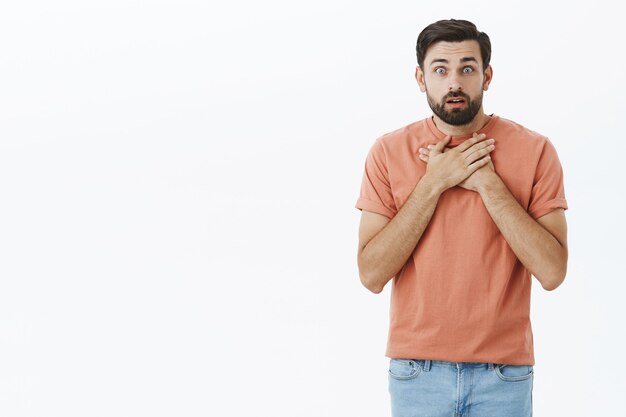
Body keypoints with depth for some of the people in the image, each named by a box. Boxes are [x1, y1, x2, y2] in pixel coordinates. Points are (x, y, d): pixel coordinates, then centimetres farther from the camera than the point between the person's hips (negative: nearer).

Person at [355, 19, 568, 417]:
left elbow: (552, 271, -13)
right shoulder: (389, 152, -3)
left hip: (505, 371, 0)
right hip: (417, 368, 0)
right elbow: (372, 274, -10)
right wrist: (433, 184, -15)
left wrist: (486, 181, -16)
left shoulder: (534, 150, -5)